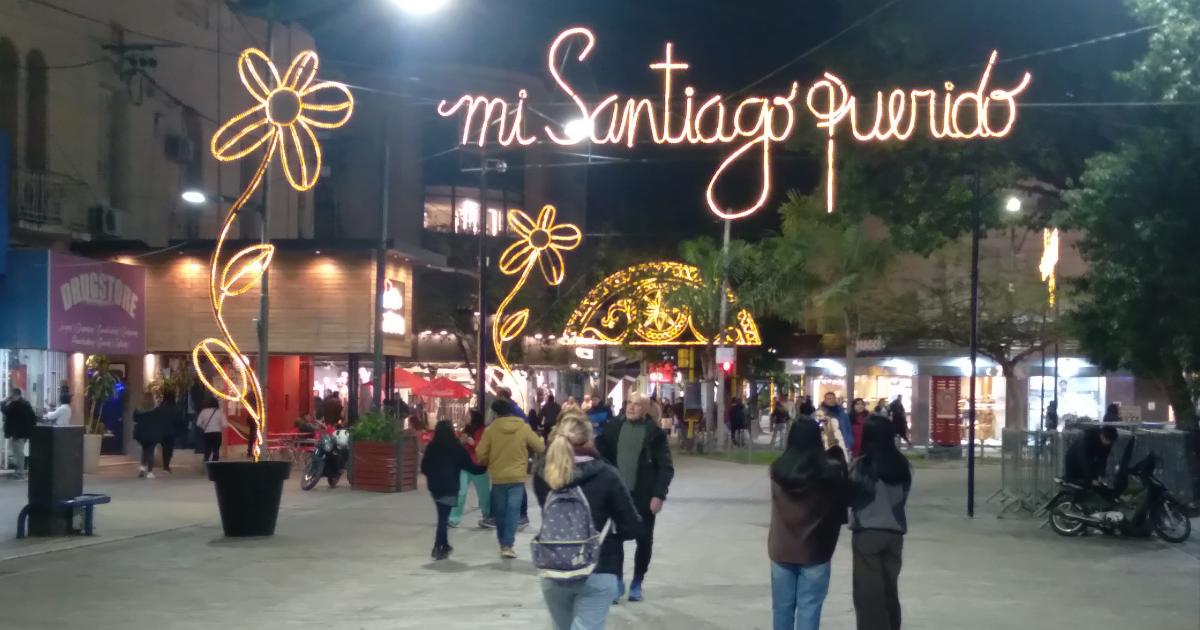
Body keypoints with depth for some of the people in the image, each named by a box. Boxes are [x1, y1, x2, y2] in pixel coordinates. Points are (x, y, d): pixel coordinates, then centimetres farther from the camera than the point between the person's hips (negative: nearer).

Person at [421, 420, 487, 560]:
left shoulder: (431, 447, 2)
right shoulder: (457, 448, -10)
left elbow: (424, 468, 8)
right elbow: (469, 467, -5)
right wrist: (484, 467, 11)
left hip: (435, 487, 5)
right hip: (449, 488, -5)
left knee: (442, 516, 17)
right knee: (444, 517, -5)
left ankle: (444, 545, 26)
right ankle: (438, 548, -11)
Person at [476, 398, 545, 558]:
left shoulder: (490, 429, -7)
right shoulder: (524, 428, -5)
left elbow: (481, 454, -5)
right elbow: (540, 447, 1)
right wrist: (526, 449, 22)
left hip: (498, 477, 1)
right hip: (517, 476, -1)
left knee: (500, 512, 13)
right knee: (513, 510, -3)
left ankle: (503, 543, 22)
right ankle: (507, 545, -13)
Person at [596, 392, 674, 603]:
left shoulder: (654, 432, -6)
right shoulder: (615, 426, 2)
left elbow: (666, 467, -6)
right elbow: (602, 452, 5)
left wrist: (659, 495, -14)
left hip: (643, 497, -2)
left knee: (644, 540, 9)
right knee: (612, 538, 3)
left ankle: (637, 584, 23)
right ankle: (617, 581, 16)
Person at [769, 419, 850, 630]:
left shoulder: (778, 469, -5)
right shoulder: (829, 471, -13)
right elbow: (844, 500, 1)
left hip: (781, 549, 3)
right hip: (814, 551, -2)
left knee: (782, 608, 12)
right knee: (808, 610, 3)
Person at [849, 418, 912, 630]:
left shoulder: (862, 465, -14)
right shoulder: (903, 465, 1)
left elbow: (850, 497, -8)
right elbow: (902, 497, 10)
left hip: (867, 533, -5)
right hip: (895, 532, 5)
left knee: (868, 593, 2)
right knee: (890, 590, 15)